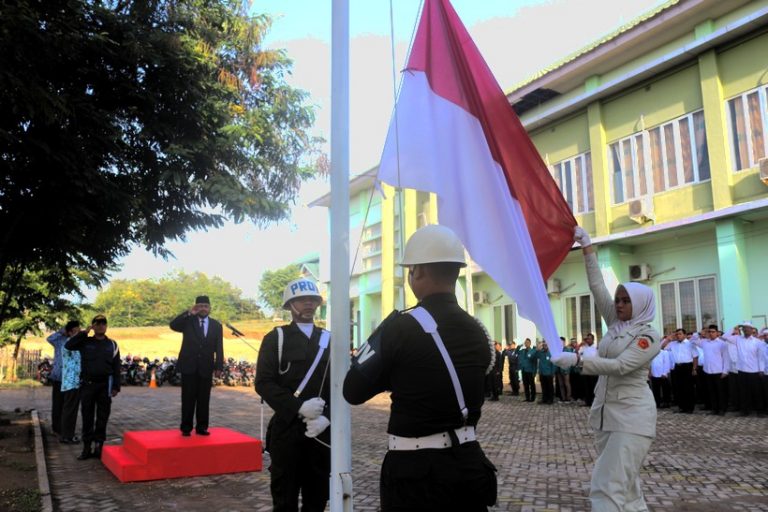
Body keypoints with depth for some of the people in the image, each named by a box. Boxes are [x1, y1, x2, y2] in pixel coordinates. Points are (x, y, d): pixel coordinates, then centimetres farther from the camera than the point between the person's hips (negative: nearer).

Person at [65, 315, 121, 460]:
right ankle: (87, 447, 12)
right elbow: (68, 345, -11)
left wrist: (116, 387, 0)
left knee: (102, 418, 4)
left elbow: (116, 367, 6)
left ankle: (99, 447, 12)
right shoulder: (85, 342, 6)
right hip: (87, 384, 0)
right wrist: (84, 332, -12)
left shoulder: (112, 344, 7)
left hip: (105, 385, 0)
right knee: (87, 417, 4)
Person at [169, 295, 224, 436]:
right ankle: (186, 428, 10)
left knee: (204, 399, 5)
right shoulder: (188, 321, 5)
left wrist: (219, 367, -2)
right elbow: (173, 325, -15)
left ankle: (202, 427, 13)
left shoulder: (216, 325, 9)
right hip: (189, 366, -1)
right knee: (188, 399, 3)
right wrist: (189, 313, -22)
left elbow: (219, 348, 6)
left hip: (206, 368, 2)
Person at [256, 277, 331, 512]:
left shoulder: (329, 339, 11)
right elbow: (263, 383, -7)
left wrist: (327, 417, -11)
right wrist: (298, 407, -19)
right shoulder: (276, 338, 2)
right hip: (287, 429, -2)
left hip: (322, 430, 3)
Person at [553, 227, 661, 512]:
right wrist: (587, 248, 2)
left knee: (610, 485, -13)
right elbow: (597, 287, 5)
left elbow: (620, 366, -22)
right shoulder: (616, 324, 9)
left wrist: (577, 360, -30)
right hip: (605, 411, 7)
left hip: (631, 415, -7)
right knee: (624, 482, 14)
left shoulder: (649, 336, -9)